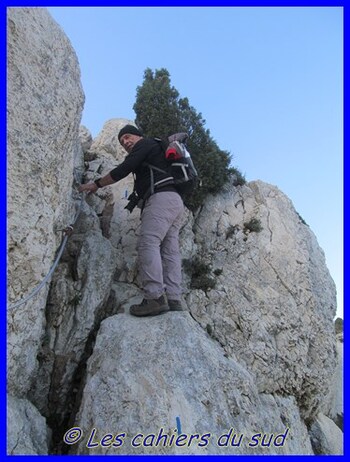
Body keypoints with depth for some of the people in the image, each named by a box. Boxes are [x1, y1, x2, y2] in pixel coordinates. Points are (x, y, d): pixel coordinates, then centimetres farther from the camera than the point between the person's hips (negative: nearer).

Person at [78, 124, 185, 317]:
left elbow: (123, 169, -2)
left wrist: (96, 184, 7)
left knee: (148, 242, -21)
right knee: (170, 250, -2)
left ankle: (155, 297, -30)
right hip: (176, 201, 10)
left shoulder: (145, 143, 9)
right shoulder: (155, 154, 37)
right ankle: (173, 299, -9)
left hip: (162, 197, -10)